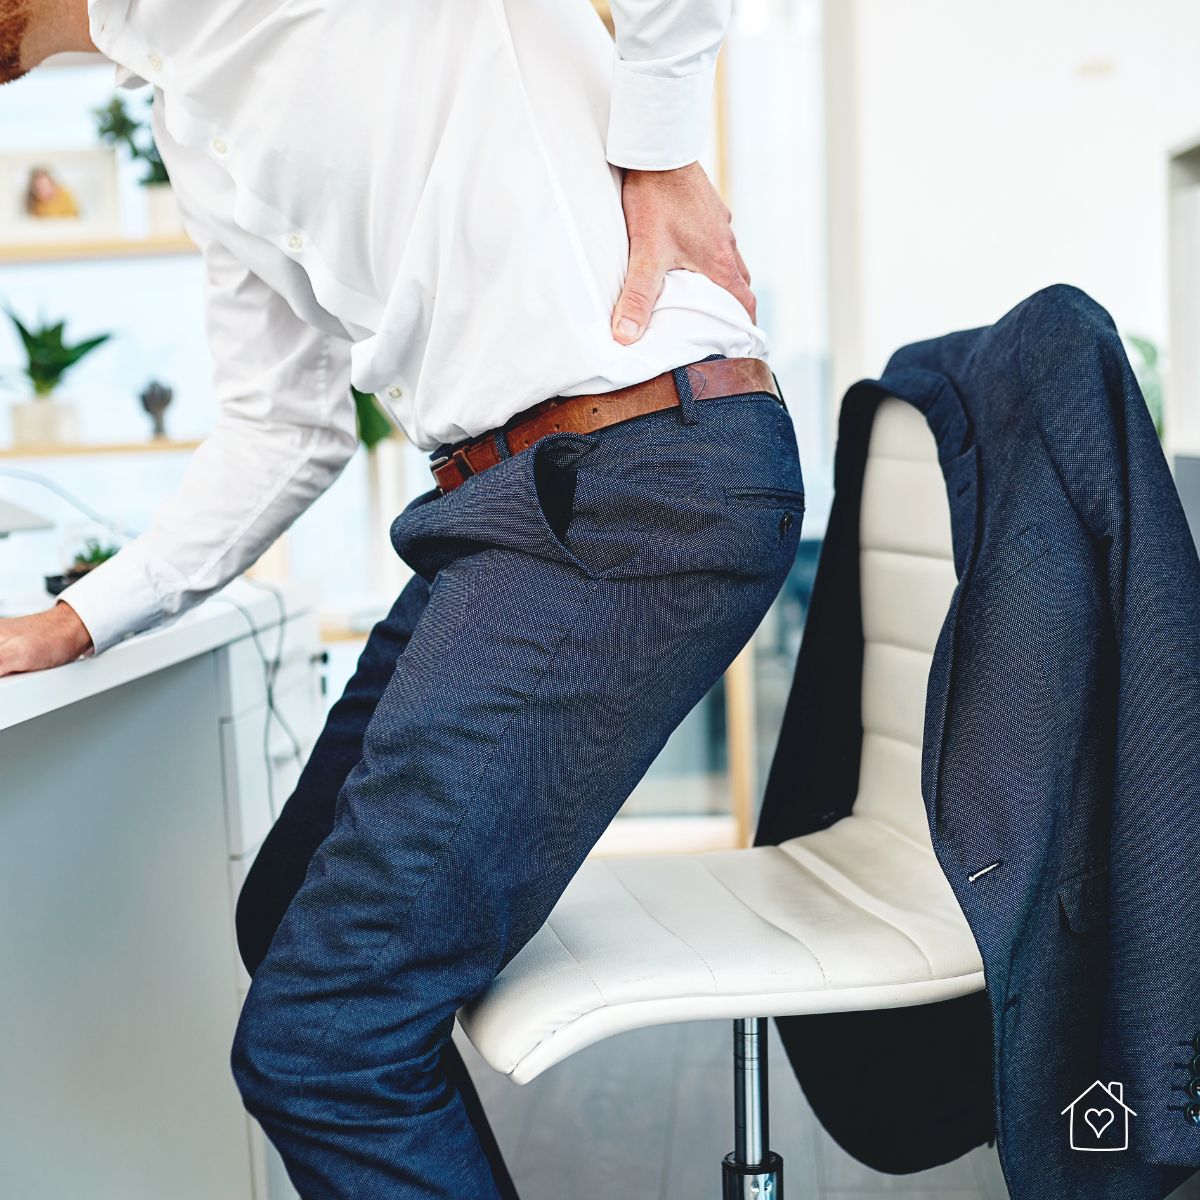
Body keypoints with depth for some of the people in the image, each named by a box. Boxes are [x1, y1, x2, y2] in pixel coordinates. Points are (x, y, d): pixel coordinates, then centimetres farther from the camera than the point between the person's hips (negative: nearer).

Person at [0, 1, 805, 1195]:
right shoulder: (195, 124, 22)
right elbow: (284, 432, 22)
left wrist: (657, 150, -12)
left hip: (648, 478, -9)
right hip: (498, 502, 10)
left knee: (317, 1037, -10)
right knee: (294, 923, 19)